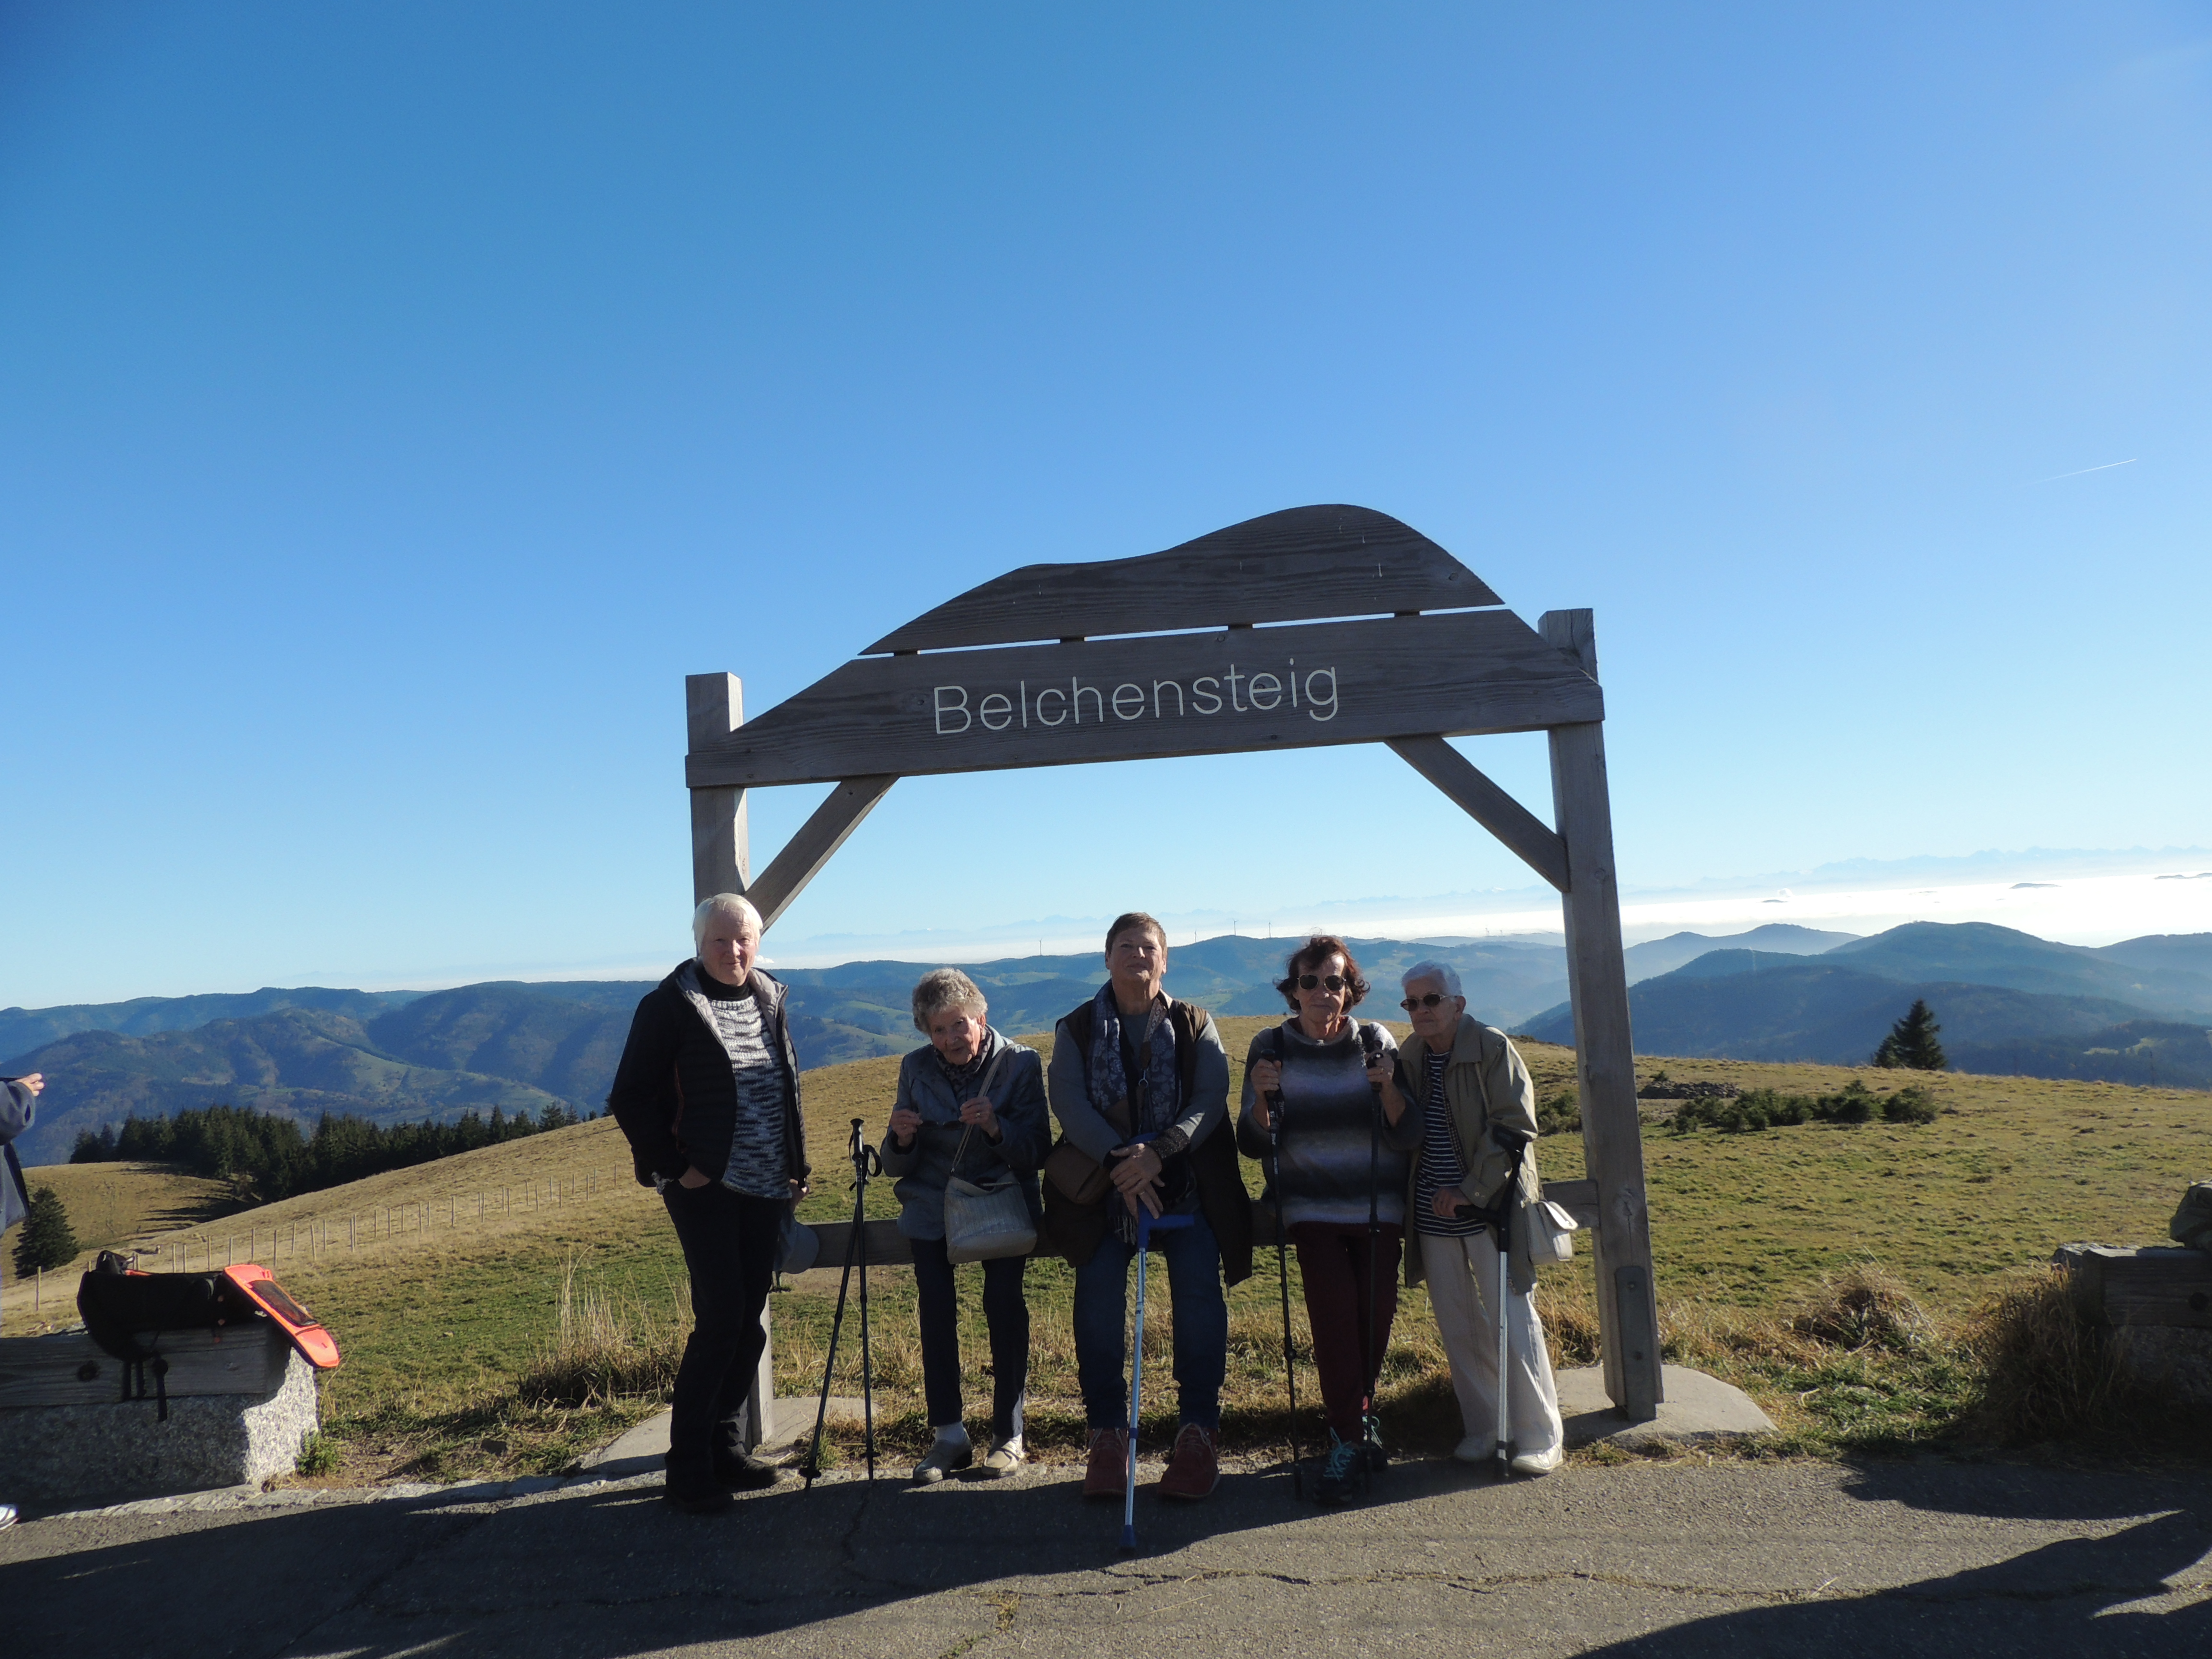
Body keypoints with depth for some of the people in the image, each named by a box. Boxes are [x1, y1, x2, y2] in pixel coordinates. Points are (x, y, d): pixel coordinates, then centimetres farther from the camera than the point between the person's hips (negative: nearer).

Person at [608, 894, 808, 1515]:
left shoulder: (770, 1000, 10)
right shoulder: (669, 1006, -7)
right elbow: (630, 1098, -7)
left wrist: (797, 1166, 11)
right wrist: (673, 1167, -10)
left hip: (766, 1188, 6)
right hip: (705, 1186, -6)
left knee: (748, 1321, 10)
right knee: (721, 1319, -8)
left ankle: (727, 1447, 24)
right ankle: (688, 1468, 5)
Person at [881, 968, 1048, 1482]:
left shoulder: (1021, 1064, -3)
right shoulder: (916, 1068, 4)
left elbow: (1037, 1153, -8)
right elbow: (897, 1166, 6)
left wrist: (996, 1127, -26)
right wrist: (901, 1137, -16)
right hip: (933, 1203, 2)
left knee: (1003, 1296, -19)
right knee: (935, 1302, -17)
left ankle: (1008, 1434, -4)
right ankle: (949, 1434, -4)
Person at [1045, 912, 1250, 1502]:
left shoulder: (1195, 1027, 7)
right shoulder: (1076, 1030, 7)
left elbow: (1210, 1100, -6)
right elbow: (1069, 1104, -6)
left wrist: (1158, 1152, -23)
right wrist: (1119, 1164, -21)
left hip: (1186, 1183, 0)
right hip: (1104, 1187, 0)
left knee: (1200, 1295, -10)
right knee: (1098, 1301, -8)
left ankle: (1198, 1433, 3)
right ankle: (1107, 1435, 5)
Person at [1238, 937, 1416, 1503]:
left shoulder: (1375, 1042, -1)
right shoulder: (1271, 1048, -2)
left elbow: (1408, 1136, -4)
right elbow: (1253, 1144, -4)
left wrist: (1387, 1088, -22)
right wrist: (1262, 1098, -23)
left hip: (1378, 1206, 2)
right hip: (1312, 1207, -1)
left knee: (1376, 1312, 3)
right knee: (1334, 1307, -16)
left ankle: (1357, 1419, 30)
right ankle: (1350, 1438, -1)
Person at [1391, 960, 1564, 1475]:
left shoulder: (1492, 1047, -9)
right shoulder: (1408, 1058, 7)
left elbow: (1515, 1126, -13)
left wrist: (1470, 1190, -16)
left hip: (1492, 1209, -5)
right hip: (1433, 1216, 5)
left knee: (1512, 1324, 0)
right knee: (1457, 1329, 11)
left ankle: (1539, 1437, 14)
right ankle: (1482, 1430, 25)